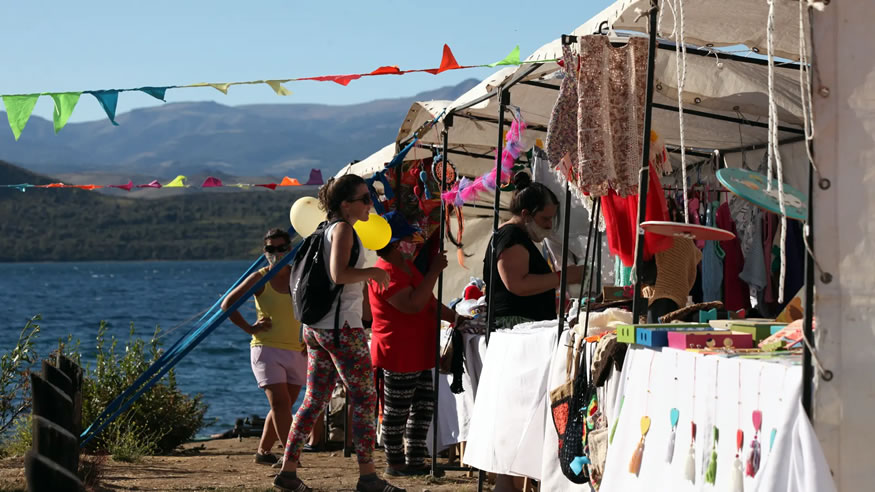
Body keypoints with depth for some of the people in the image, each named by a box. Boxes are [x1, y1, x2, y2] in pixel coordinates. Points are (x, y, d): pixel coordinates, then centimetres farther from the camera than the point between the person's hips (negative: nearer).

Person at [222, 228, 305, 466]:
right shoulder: (259, 279, -2)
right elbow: (227, 304, 1)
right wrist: (250, 328, -5)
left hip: (297, 351, 4)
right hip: (267, 349, -4)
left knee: (282, 406, 9)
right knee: (280, 403, -15)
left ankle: (263, 451, 24)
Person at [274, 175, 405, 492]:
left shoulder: (327, 230, 17)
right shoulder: (343, 229, -11)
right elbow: (339, 274, -24)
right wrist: (372, 272, -12)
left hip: (316, 328, 9)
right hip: (342, 326, -9)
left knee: (314, 400, 10)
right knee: (364, 399, -3)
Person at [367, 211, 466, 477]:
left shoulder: (407, 265, 15)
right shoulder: (386, 272, -19)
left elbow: (428, 300, 23)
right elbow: (413, 305, -30)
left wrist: (455, 318, 13)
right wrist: (435, 271, -26)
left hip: (417, 352, 10)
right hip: (398, 353, -10)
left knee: (424, 405, 13)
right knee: (397, 411, 0)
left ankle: (415, 460, 20)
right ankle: (395, 463, 10)